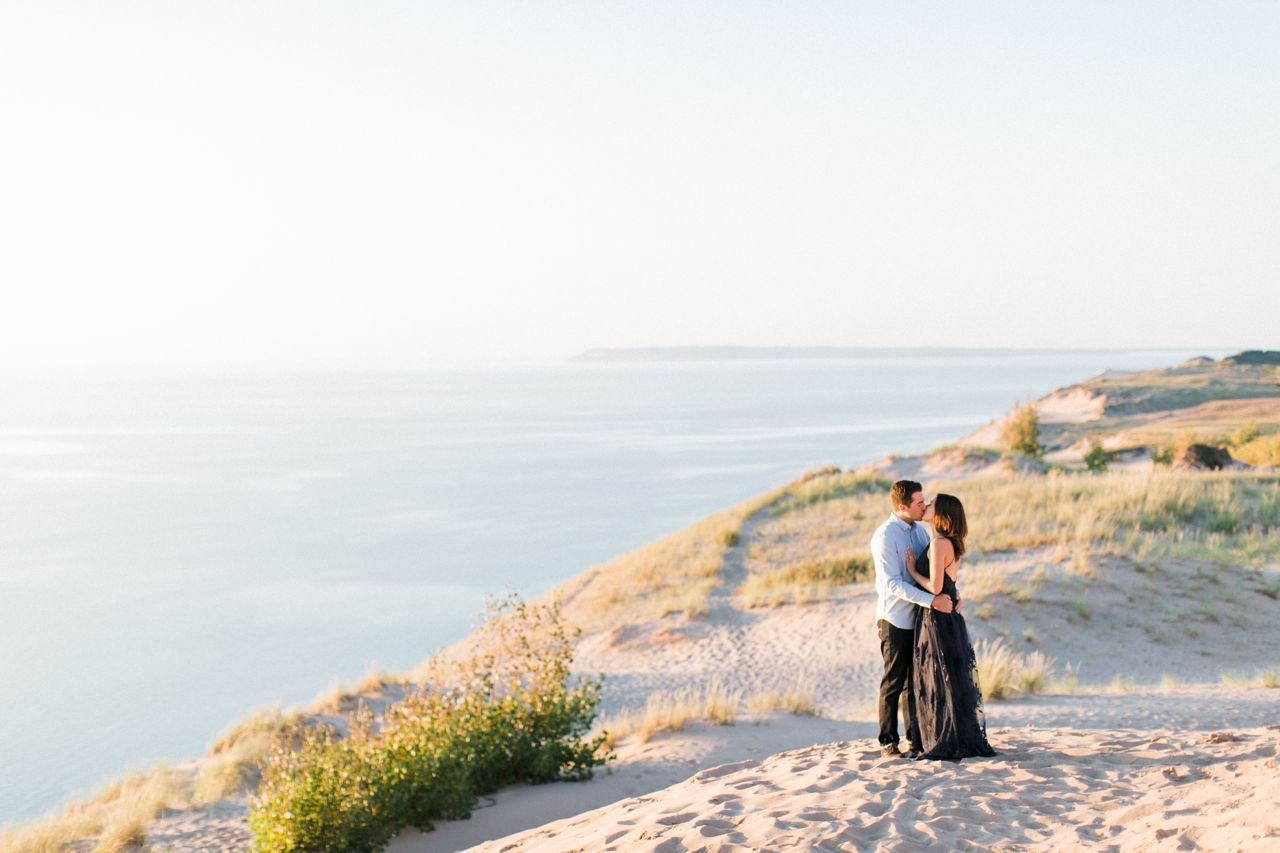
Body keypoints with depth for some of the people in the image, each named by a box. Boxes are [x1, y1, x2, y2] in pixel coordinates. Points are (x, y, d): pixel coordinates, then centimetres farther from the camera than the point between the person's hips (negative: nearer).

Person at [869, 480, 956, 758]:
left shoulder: (919, 529, 8)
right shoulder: (884, 536, -16)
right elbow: (893, 584, -21)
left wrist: (949, 594, -3)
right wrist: (932, 601, -26)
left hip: (919, 617, 7)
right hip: (895, 619, -7)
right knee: (894, 683, 0)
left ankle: (916, 737, 20)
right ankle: (888, 742, 9)